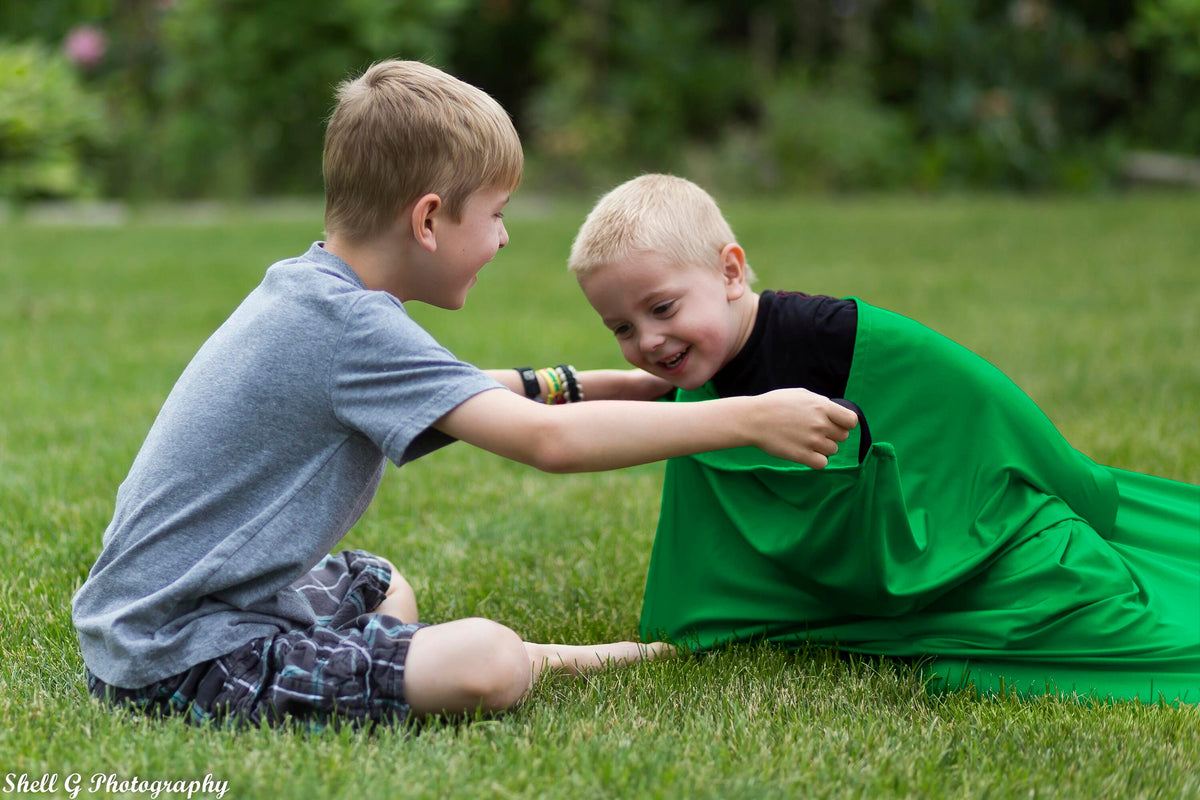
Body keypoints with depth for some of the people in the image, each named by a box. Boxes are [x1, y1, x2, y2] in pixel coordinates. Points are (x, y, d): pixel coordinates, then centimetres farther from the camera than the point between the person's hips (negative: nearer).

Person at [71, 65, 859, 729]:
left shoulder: (307, 292, 10)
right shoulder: (350, 326, -19)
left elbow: (465, 394, 25)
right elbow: (548, 441, -24)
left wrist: (591, 384, 17)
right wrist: (748, 417, -19)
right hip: (178, 658, -10)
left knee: (381, 588, 34)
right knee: (490, 663, -23)